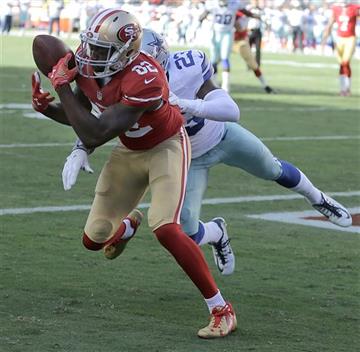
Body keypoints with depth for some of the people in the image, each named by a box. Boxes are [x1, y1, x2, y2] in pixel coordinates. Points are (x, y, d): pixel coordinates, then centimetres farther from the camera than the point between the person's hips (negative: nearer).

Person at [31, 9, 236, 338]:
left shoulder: (143, 79, -38)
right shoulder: (89, 66, -15)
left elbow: (94, 135, -39)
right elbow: (81, 117, 2)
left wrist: (62, 87, -33)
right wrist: (46, 106, -17)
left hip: (166, 147, -7)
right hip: (130, 151, 7)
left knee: (165, 228, -28)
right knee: (93, 239, 8)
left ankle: (222, 311, -17)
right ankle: (127, 224, 48)